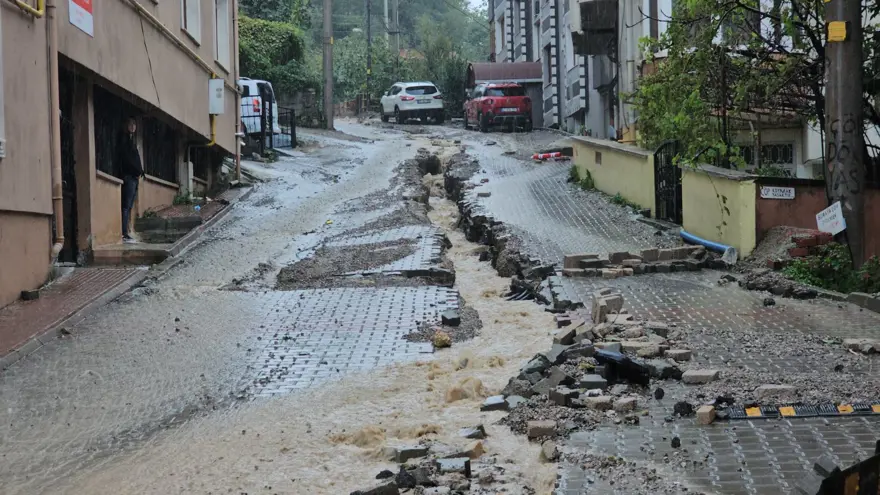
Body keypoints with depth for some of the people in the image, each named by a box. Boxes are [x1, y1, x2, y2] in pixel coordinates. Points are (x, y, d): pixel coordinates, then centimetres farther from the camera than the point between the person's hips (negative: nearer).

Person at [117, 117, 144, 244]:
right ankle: (125, 234, -14)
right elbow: (127, 159, -14)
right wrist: (139, 172, -8)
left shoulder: (132, 141, 22)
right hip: (128, 176, -9)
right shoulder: (124, 140, -6)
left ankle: (126, 233, 6)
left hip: (134, 177, 9)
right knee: (126, 206, -11)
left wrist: (139, 172, 7)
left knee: (129, 206, 6)